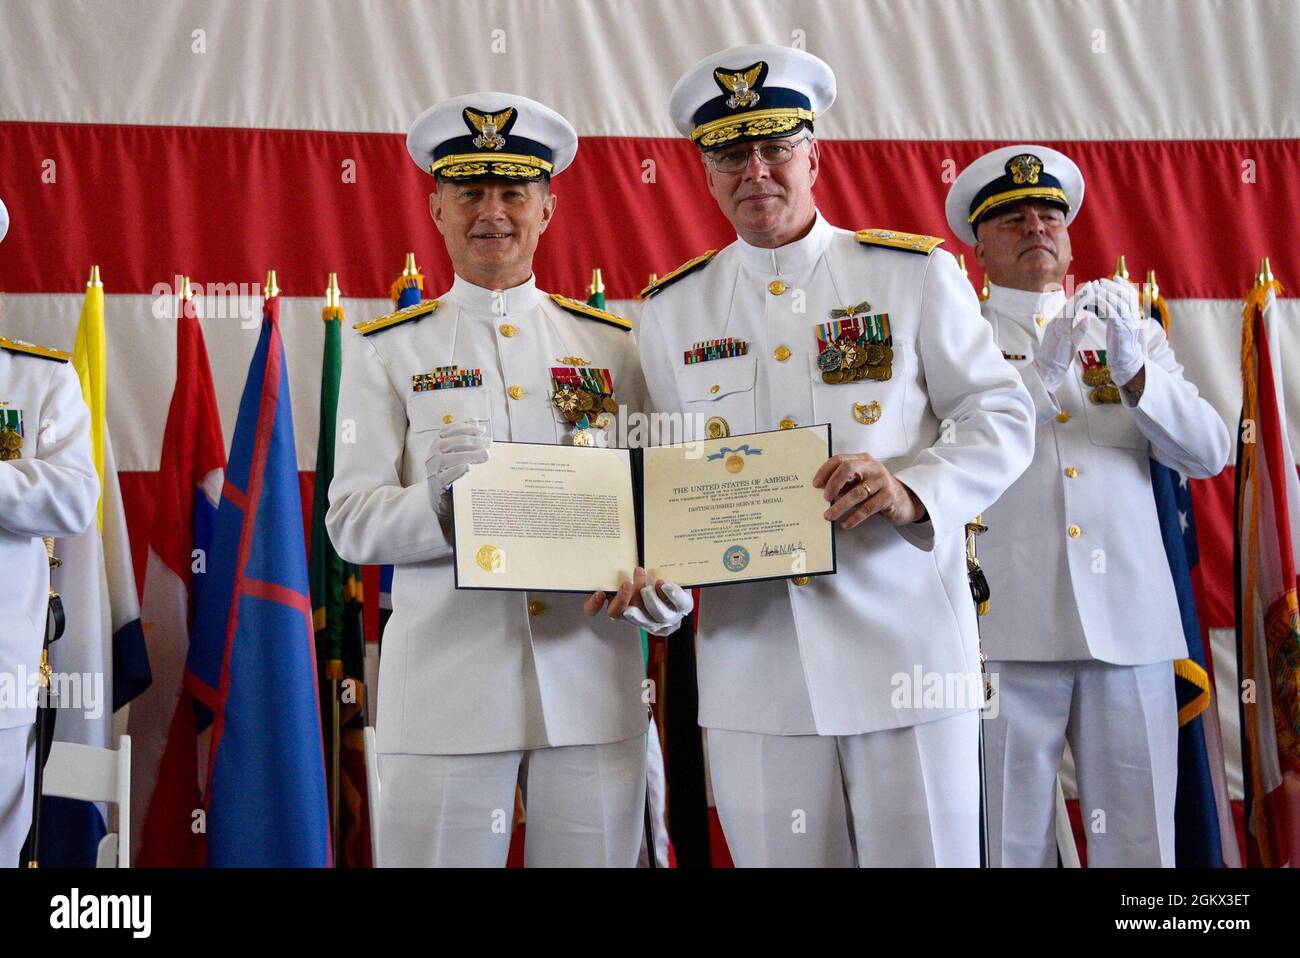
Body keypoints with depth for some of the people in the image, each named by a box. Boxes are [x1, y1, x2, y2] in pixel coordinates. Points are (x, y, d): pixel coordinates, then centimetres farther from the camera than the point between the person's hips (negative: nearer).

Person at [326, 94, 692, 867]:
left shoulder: (614, 342, 10)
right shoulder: (387, 350, 5)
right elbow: (351, 522, -2)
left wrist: (664, 581, -11)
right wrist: (438, 503, -22)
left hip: (594, 684, 2)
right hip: (446, 688, -1)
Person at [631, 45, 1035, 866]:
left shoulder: (916, 274, 2)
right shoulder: (670, 311, 9)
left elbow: (1000, 418, 2)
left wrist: (912, 490, -17)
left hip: (906, 647, -1)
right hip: (751, 664, 2)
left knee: (926, 850, 5)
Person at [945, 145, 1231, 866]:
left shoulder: (1133, 331, 17)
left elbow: (1207, 453, 6)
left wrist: (1132, 369, -9)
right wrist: (1040, 371, -18)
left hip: (1131, 623, 3)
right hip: (1008, 626, -2)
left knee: (1138, 841, 6)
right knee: (1011, 840, 3)